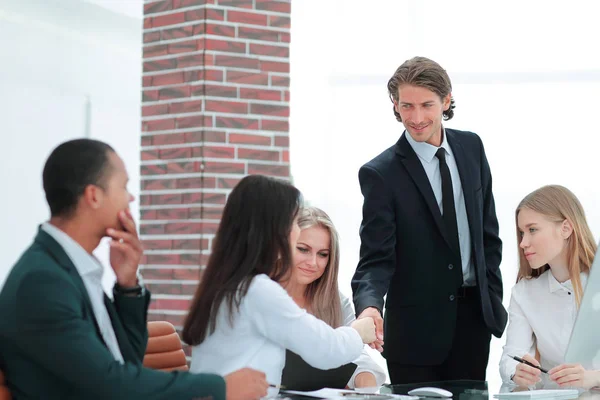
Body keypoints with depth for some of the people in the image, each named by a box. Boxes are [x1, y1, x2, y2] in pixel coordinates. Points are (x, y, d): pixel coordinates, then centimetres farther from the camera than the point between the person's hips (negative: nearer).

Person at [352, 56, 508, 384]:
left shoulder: (471, 147, 3)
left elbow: (487, 230, 12)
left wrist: (493, 297, 8)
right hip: (417, 326, -4)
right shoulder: (380, 173, -12)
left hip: (474, 316, 4)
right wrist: (369, 305, -35)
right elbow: (376, 258, -15)